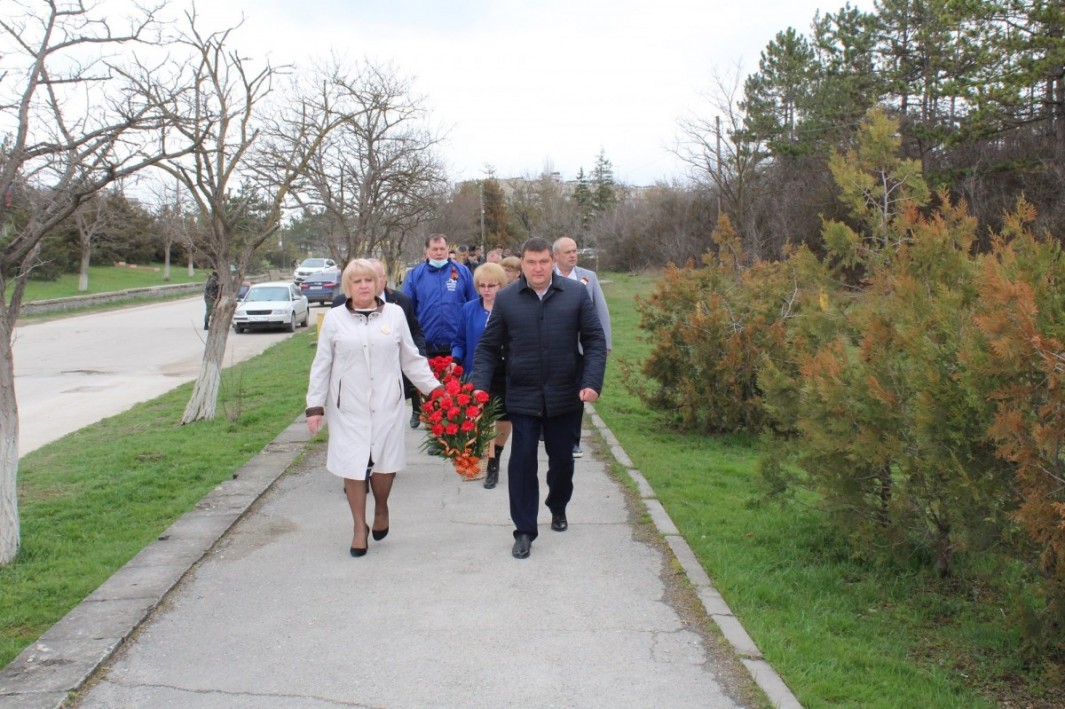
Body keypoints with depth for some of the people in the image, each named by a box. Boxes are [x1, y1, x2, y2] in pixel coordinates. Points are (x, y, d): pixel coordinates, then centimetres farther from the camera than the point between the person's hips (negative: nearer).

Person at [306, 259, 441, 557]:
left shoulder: (395, 314, 4)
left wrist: (435, 388, 3)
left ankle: (381, 508, 34)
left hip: (386, 405, 0)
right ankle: (360, 528, 19)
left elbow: (411, 359, 8)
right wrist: (315, 406, 1)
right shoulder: (335, 318, 3)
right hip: (348, 407, 0)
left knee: (384, 464, 3)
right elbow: (321, 365, 5)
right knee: (353, 466, 2)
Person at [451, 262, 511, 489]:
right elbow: (461, 341, 8)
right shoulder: (469, 309, 1)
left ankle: (495, 457, 33)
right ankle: (492, 466, 4)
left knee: (505, 419, 11)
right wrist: (455, 359, -9)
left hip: (505, 375, -1)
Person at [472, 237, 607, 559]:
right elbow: (488, 347, 2)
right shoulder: (506, 299, -2)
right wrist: (480, 385, -10)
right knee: (522, 462, -1)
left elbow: (595, 341, -2)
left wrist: (592, 382, -13)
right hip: (522, 396, -1)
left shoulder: (577, 294, -3)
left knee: (562, 458, 15)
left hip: (565, 396, 1)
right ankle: (524, 531, 10)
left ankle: (558, 508, 42)